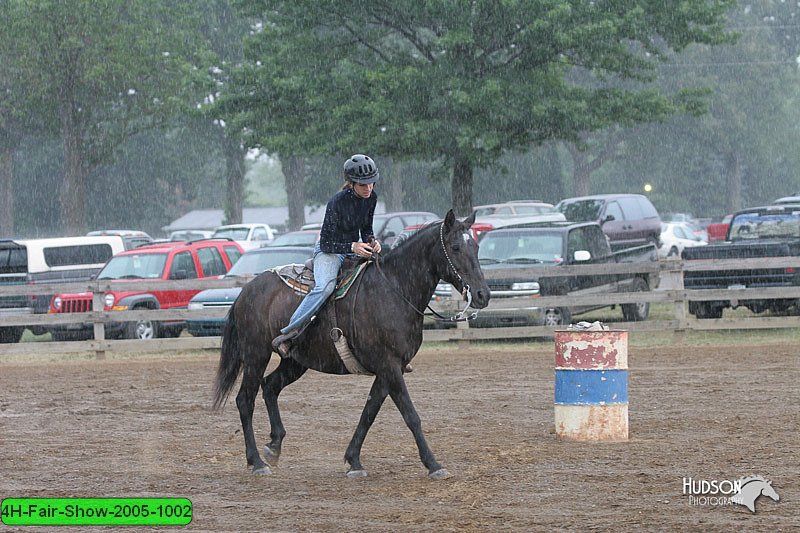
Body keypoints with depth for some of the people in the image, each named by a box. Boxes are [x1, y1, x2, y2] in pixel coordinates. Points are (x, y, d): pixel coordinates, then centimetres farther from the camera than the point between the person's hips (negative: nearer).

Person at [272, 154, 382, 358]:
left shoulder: (371, 198, -2)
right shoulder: (337, 202, -21)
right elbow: (326, 243, -17)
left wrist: (371, 241, -8)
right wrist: (352, 247, -30)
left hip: (356, 248, 7)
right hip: (329, 250, -7)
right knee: (325, 287, -36)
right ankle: (286, 336, -36)